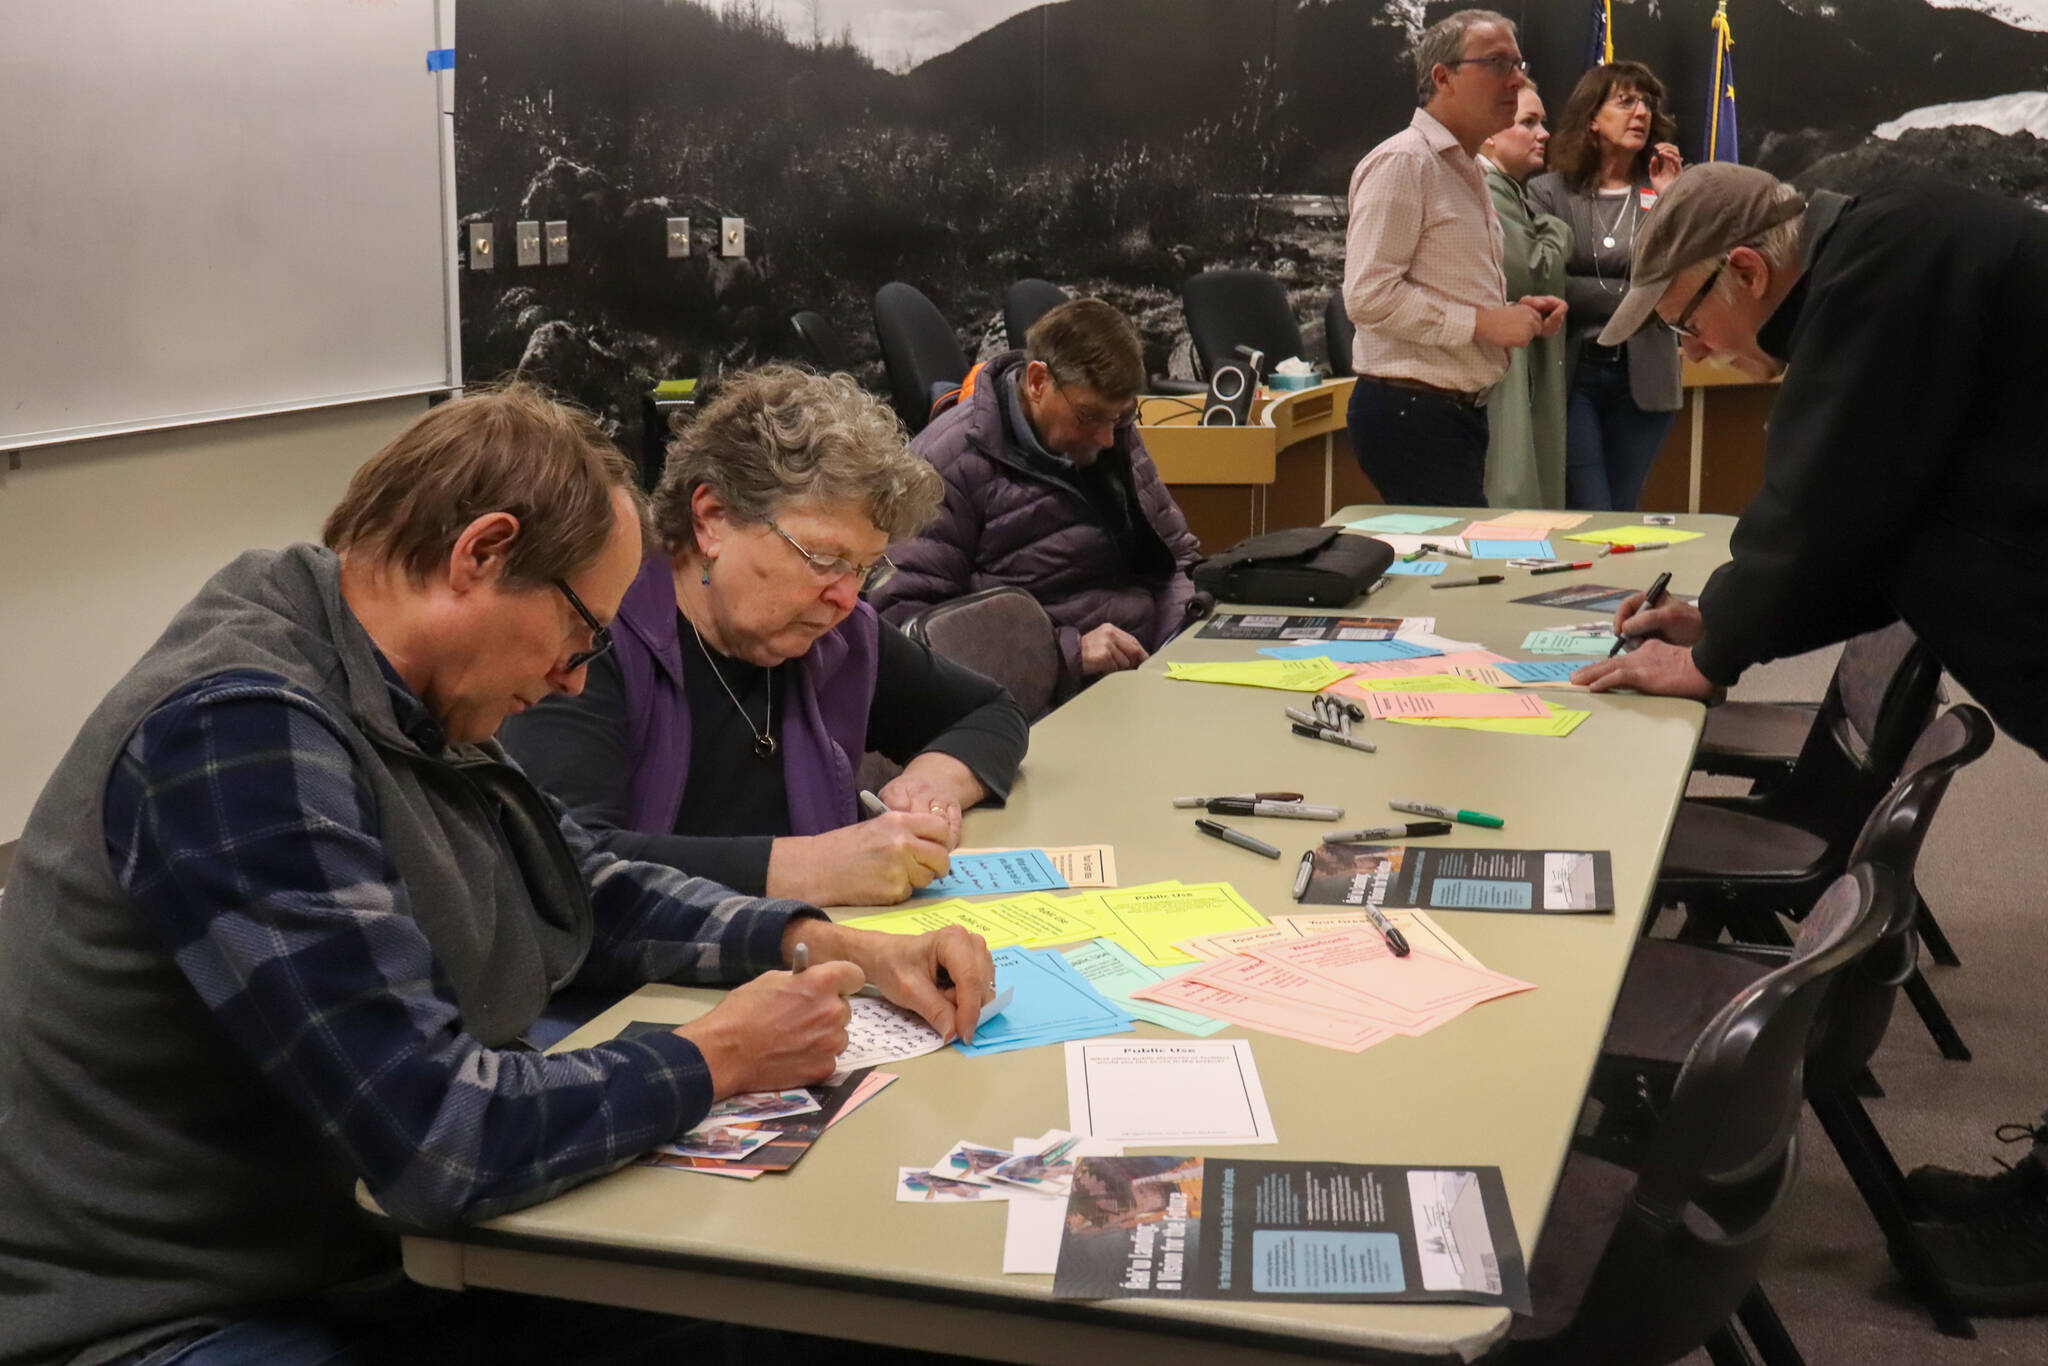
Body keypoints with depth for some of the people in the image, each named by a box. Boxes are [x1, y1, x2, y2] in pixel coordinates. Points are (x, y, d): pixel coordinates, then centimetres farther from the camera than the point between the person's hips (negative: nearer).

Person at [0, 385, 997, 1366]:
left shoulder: (416, 714, 3)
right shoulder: (242, 729, -25)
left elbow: (592, 895, 19)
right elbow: (442, 1139, -30)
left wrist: (817, 942, 4)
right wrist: (713, 1061, -15)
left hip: (400, 1255, 9)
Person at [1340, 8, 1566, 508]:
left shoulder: (1464, 170, 20)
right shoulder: (1402, 162, -11)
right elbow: (1369, 295, -20)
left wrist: (1514, 312, 8)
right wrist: (1483, 322, -18)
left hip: (1458, 410, 10)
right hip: (1411, 412, -10)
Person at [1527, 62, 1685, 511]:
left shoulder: (1667, 188, 4)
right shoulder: (1549, 192, -2)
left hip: (1642, 379, 3)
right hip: (1569, 374, -2)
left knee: (1623, 515, 8)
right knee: (1587, 520, -5)